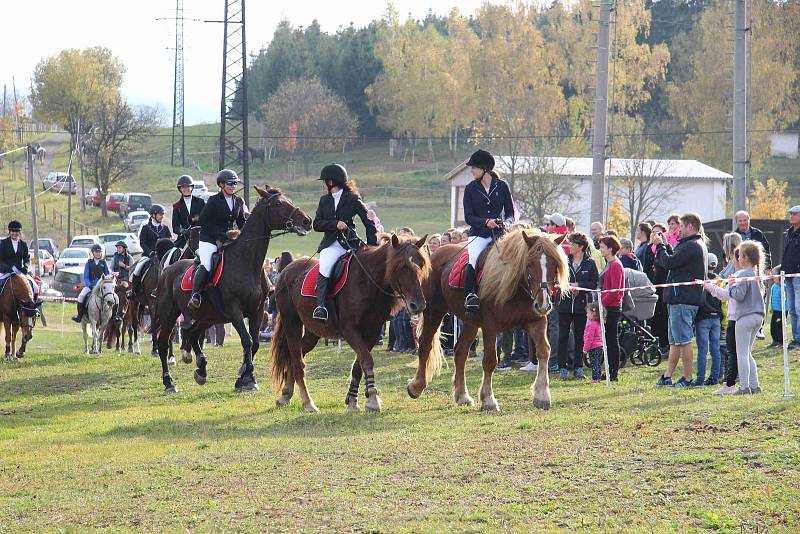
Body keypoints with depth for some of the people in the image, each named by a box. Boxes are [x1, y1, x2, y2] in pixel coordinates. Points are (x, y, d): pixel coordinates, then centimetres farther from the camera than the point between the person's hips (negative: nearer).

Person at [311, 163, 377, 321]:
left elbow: (369, 223, 5)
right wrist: (335, 224, -9)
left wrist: (372, 245, -5)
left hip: (350, 243, -1)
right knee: (324, 268, -28)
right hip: (331, 244, 1)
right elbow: (317, 224, 9)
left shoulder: (353, 199, 4)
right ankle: (320, 306, -36)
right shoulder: (324, 200, 17)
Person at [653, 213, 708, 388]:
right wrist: (663, 245, 10)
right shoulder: (697, 245, 18)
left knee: (683, 340, -6)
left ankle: (687, 378, -3)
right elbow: (673, 261, 18)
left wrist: (660, 245, -4)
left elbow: (669, 263, -19)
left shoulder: (691, 246, -16)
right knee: (674, 340, 13)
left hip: (683, 300, -11)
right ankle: (667, 377, 17)